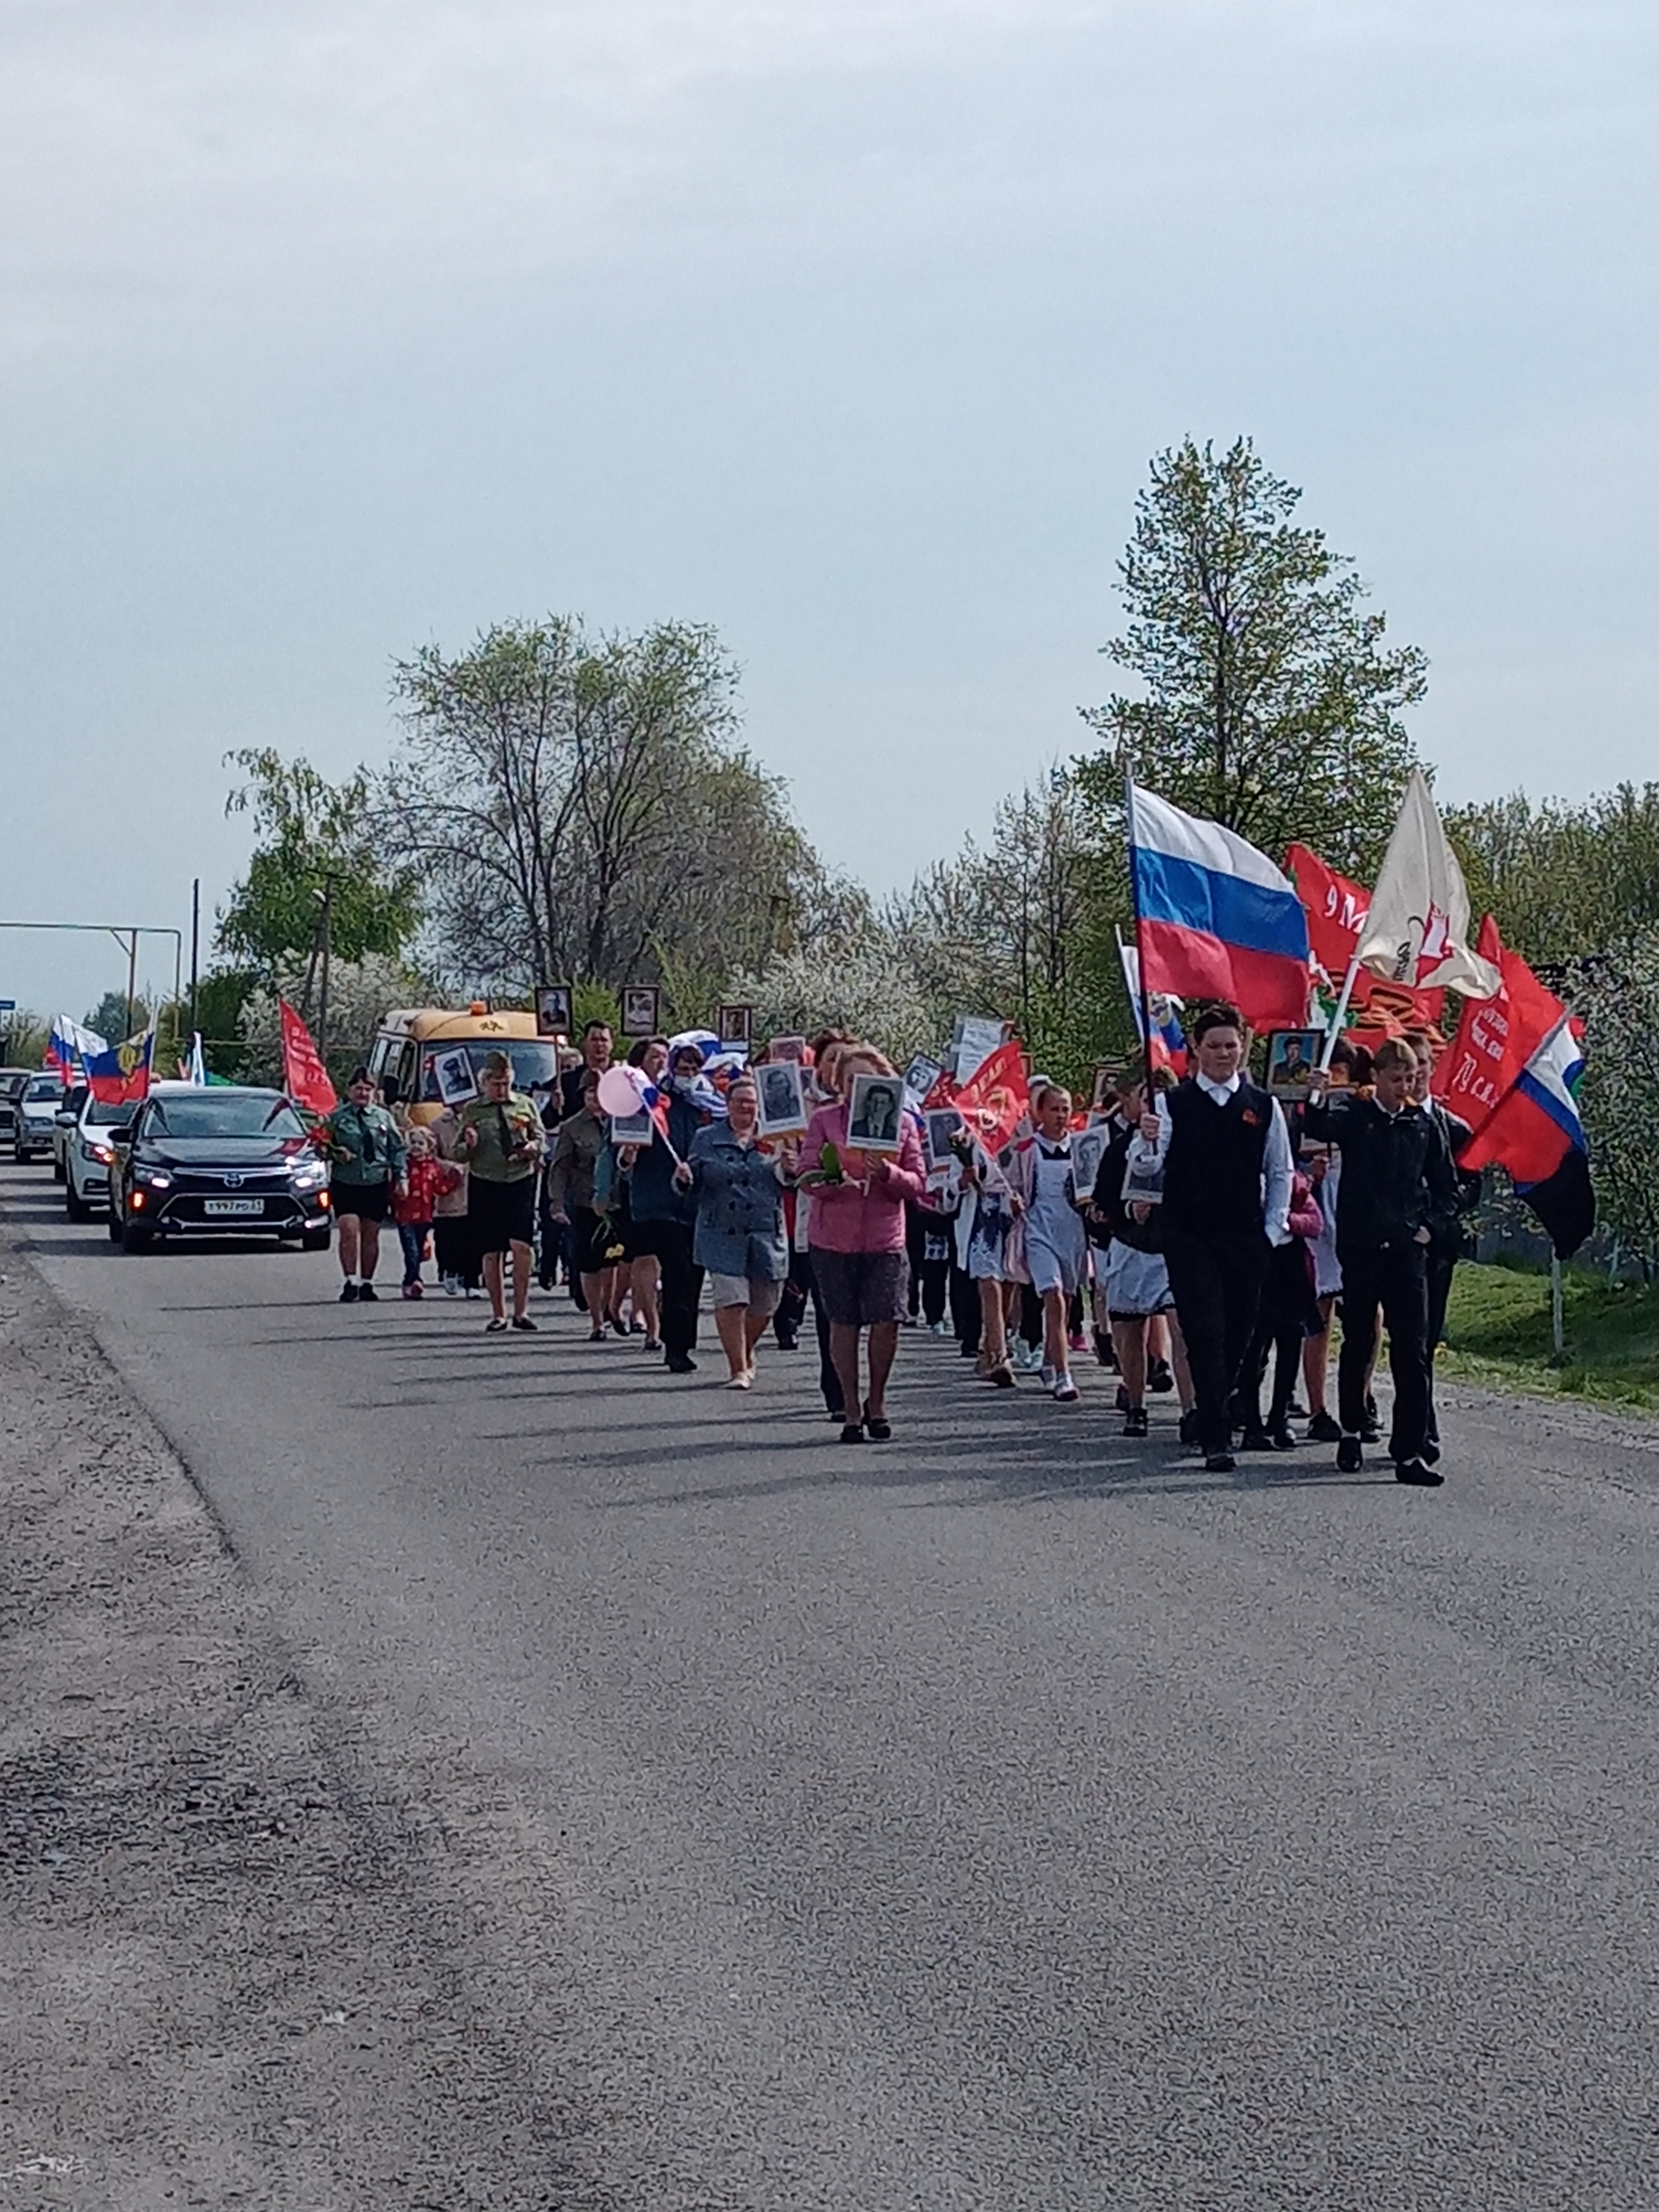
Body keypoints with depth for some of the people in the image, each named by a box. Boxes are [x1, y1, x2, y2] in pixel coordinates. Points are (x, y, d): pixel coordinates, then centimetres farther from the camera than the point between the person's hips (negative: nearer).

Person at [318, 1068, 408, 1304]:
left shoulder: (383, 1117, 8)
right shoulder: (336, 1118, 2)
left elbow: (398, 1149, 11)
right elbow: (322, 1147, 6)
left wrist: (400, 1177, 3)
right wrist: (335, 1154, -14)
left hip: (377, 1185, 2)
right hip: (346, 1184, -2)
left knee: (371, 1235, 7)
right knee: (349, 1230, -15)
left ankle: (367, 1283, 18)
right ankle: (350, 1282, -10)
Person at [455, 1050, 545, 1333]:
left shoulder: (525, 1105, 10)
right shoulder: (471, 1110, 7)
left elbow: (540, 1138, 13)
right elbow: (460, 1155, 8)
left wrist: (531, 1148, -9)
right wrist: (469, 1146, -14)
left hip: (520, 1182, 0)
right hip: (485, 1184, 0)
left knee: (522, 1245, -12)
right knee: (491, 1253, 2)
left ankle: (521, 1311, -4)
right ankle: (498, 1314, 11)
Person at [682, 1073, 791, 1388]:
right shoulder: (707, 1140, 7)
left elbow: (789, 1184, 6)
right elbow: (693, 1183, 10)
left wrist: (789, 1169, -16)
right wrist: (684, 1177, -13)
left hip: (767, 1235, 2)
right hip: (722, 1235, -2)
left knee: (764, 1305, 9)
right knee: (730, 1301, -13)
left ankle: (746, 1352, 37)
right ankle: (739, 1369, -6)